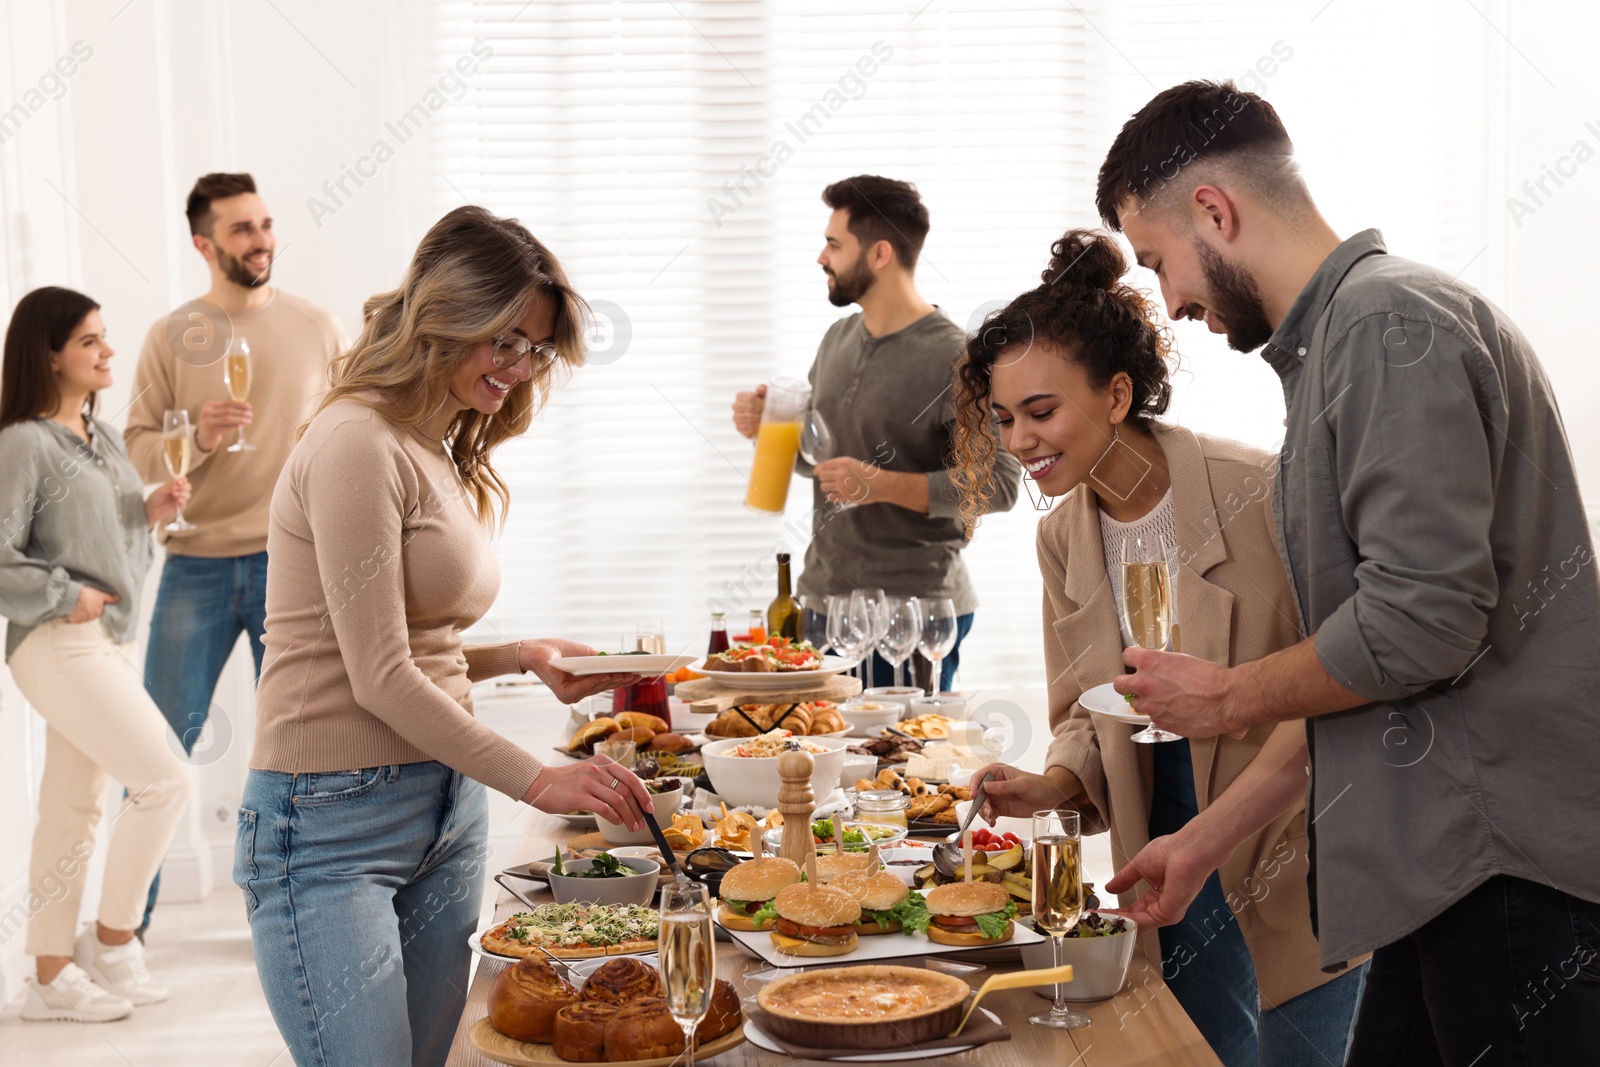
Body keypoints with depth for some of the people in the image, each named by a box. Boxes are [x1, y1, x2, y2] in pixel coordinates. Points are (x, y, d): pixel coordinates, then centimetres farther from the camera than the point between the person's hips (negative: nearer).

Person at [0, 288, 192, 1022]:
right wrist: (65, 597, -16)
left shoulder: (103, 438, 12)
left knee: (73, 809, 11)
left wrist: (151, 513, 2)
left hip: (102, 643, 9)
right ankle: (112, 942, 5)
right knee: (163, 780, -10)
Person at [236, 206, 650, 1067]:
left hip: (446, 813, 9)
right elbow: (379, 679, -17)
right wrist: (536, 780, -17)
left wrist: (523, 657, 5)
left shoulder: (448, 460, 15)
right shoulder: (358, 445, -14)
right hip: (333, 817, -9)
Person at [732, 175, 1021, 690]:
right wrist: (768, 425, 3)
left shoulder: (951, 357, -12)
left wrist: (883, 485, -22)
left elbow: (1000, 483, -17)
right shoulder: (837, 340, 11)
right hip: (821, 594, 7)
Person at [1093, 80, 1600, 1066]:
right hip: (1445, 864, 10)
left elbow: (1423, 620, -23)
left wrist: (1230, 697, -6)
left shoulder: (1389, 324, -12)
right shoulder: (1335, 340, 18)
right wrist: (1207, 841, 23)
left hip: (1509, 868, -10)